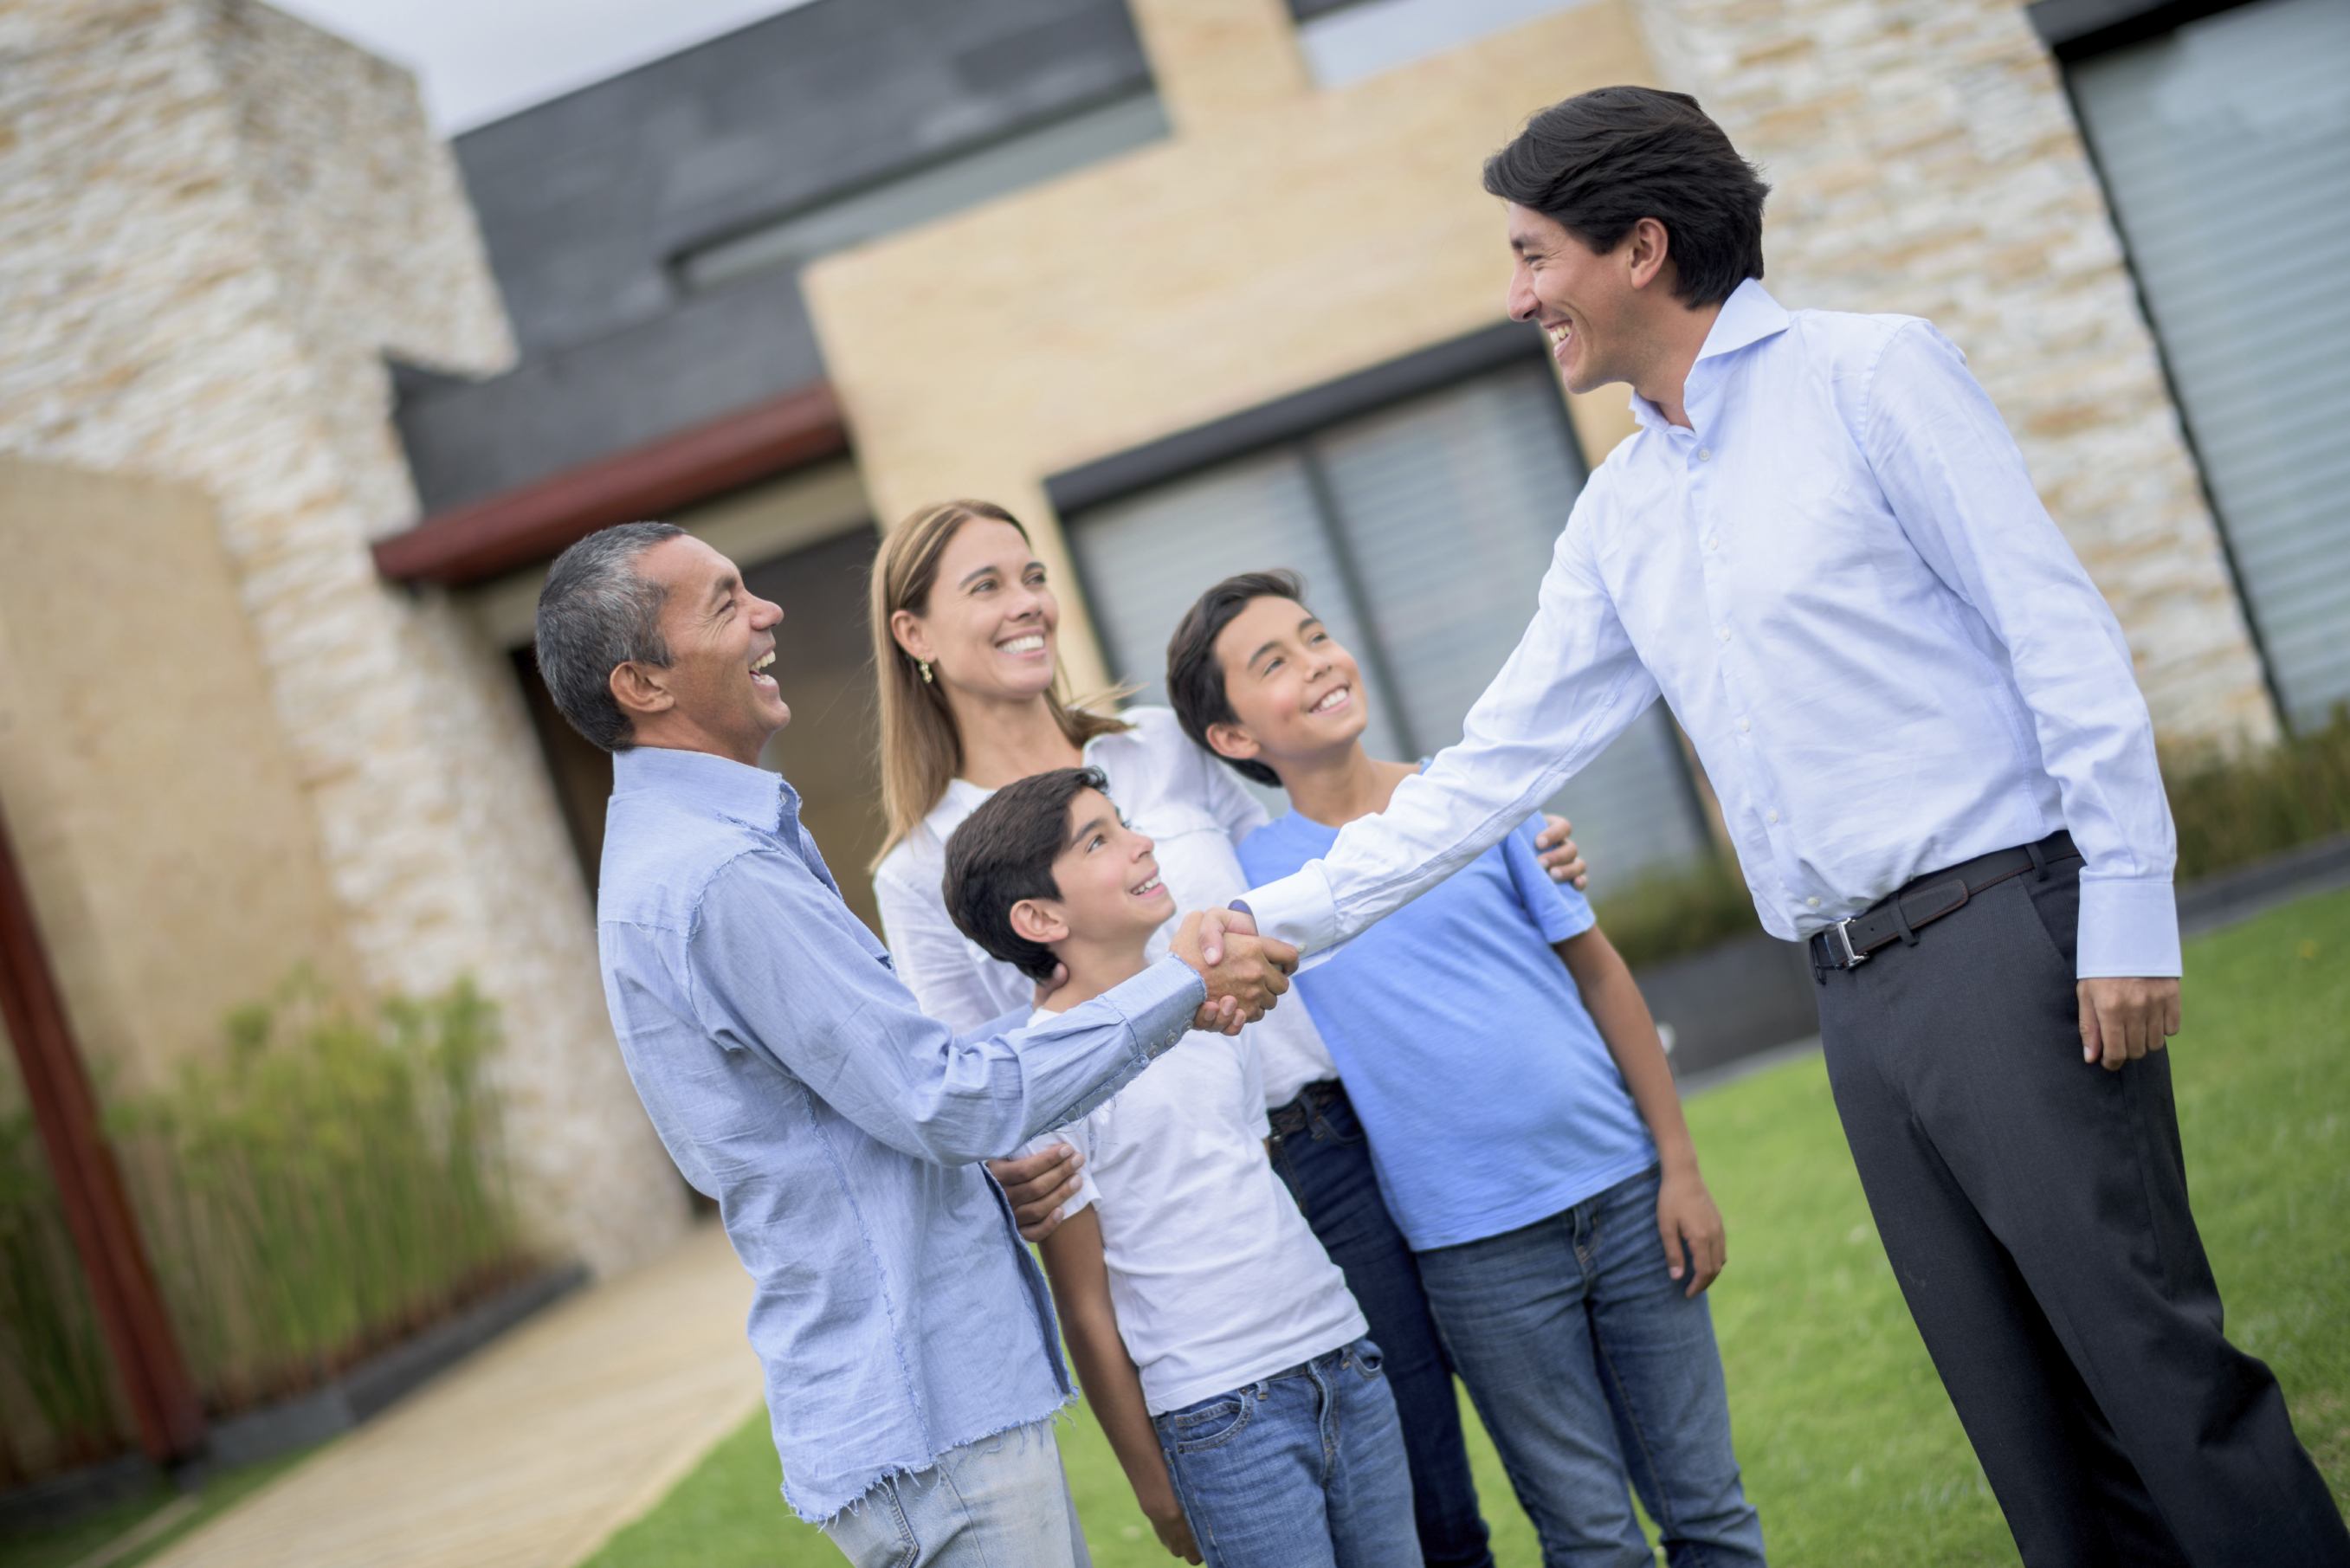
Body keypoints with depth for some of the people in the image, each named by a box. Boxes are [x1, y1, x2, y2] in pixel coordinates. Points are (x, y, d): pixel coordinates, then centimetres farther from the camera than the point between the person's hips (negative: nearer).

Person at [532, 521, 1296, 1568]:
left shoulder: (686, 846, 14)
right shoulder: (720, 877, -21)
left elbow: (901, 1068, 19)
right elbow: (945, 1100, -20)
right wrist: (1181, 990, -12)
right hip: (926, 1414, -10)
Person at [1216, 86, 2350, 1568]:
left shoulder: (1870, 374, -2)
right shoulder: (1619, 515, 16)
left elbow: (2061, 634, -7)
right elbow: (1496, 764, 17)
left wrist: (2128, 906, -14)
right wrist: (1283, 918, 13)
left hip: (2007, 932, -6)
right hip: (1860, 994, 6)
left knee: (2155, 1360, -6)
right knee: (2022, 1407, 8)